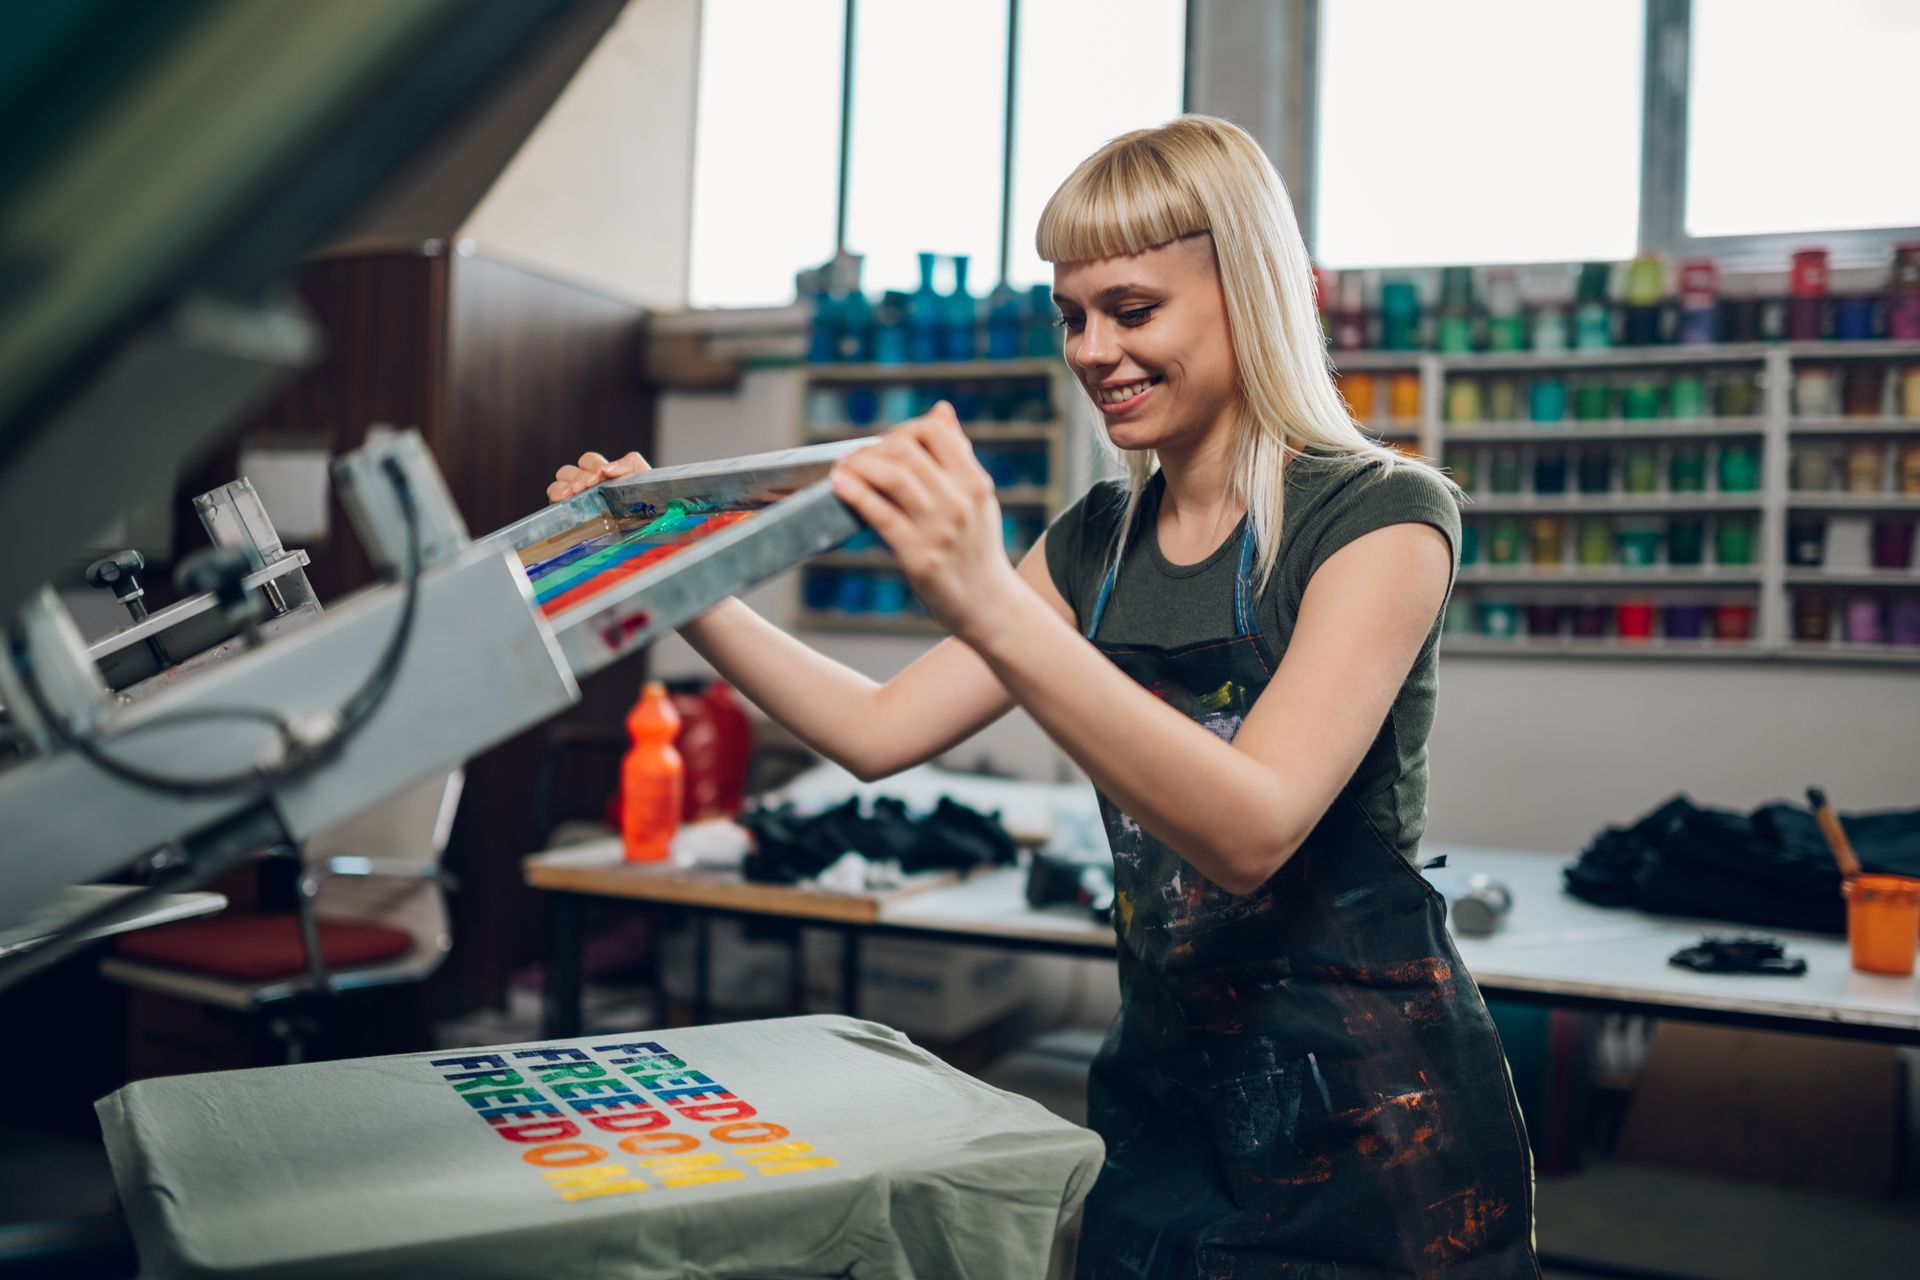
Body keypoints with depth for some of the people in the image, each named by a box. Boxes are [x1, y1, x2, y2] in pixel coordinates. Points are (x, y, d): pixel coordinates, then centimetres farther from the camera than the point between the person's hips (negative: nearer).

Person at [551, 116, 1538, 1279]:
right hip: (1163, 1093, 6)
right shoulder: (1099, 543, 6)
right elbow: (878, 730, 5)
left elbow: (1253, 831, -28)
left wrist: (990, 607, -39)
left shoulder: (1382, 517, -14)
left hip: (1372, 1116, -5)